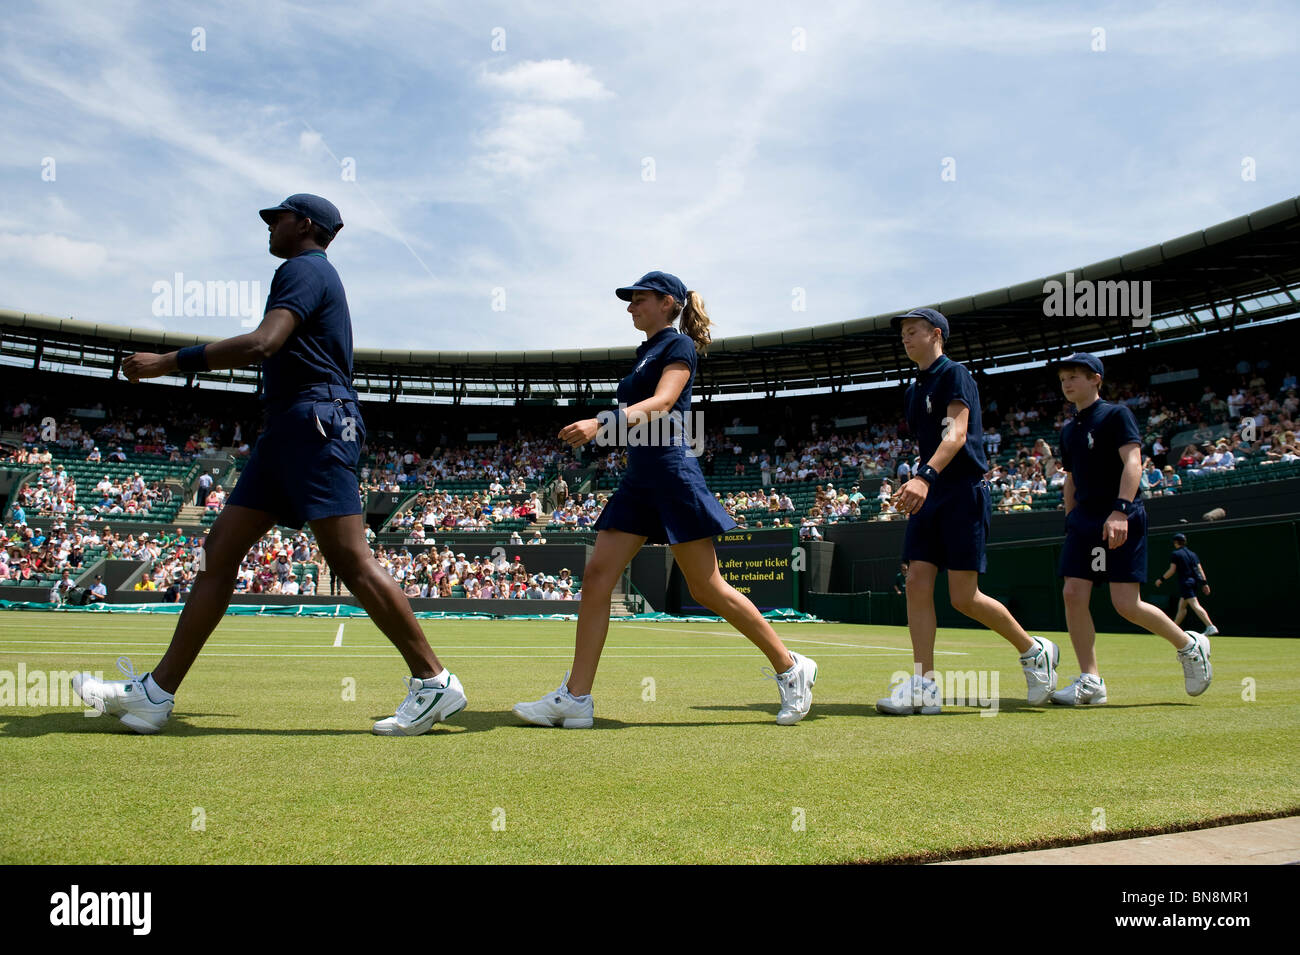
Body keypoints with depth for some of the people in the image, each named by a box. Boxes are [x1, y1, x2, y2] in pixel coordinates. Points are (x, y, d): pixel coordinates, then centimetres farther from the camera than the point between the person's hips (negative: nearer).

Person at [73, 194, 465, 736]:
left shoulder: (304, 269, -4)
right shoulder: (316, 275, 28)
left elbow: (261, 344, -20)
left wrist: (169, 362, -16)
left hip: (315, 424, -10)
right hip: (287, 431, 10)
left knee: (350, 560, -15)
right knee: (220, 551, 5)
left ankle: (434, 682, -10)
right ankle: (157, 693, 6)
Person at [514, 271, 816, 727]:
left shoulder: (679, 345, -5)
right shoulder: (645, 352, 21)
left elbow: (661, 404, -21)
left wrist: (600, 423, -35)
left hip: (672, 474, -9)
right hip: (638, 479, 9)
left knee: (707, 588, -5)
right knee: (597, 574, -3)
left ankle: (790, 668, 11)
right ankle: (576, 698, -2)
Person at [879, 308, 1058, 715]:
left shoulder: (954, 375, -6)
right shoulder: (913, 390, 20)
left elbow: (957, 435, -21)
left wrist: (925, 476, -36)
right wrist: (913, 486, 15)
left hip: (963, 493, -8)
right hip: (929, 497, 8)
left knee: (964, 597, -7)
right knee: (917, 583, -4)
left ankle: (1034, 650, 16)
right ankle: (924, 686, -3)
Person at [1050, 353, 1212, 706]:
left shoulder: (1116, 415, -3)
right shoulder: (1069, 430, 17)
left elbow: (1132, 462, -16)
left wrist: (1120, 510, -28)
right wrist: (1072, 522, 18)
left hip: (1123, 520, -7)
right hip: (1084, 520, 7)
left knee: (1126, 604, -10)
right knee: (1073, 594, -6)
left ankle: (1190, 645, 15)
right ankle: (1090, 682, 0)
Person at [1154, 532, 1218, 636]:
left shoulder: (1175, 554, -4)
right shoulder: (1192, 553, 16)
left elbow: (1172, 570, -9)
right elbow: (1200, 568, 11)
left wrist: (1161, 579, 1)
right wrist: (1205, 583, 10)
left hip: (1185, 582, -8)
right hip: (1194, 581, 8)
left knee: (1195, 606, -17)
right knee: (1181, 607, 17)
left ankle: (1211, 627, -29)